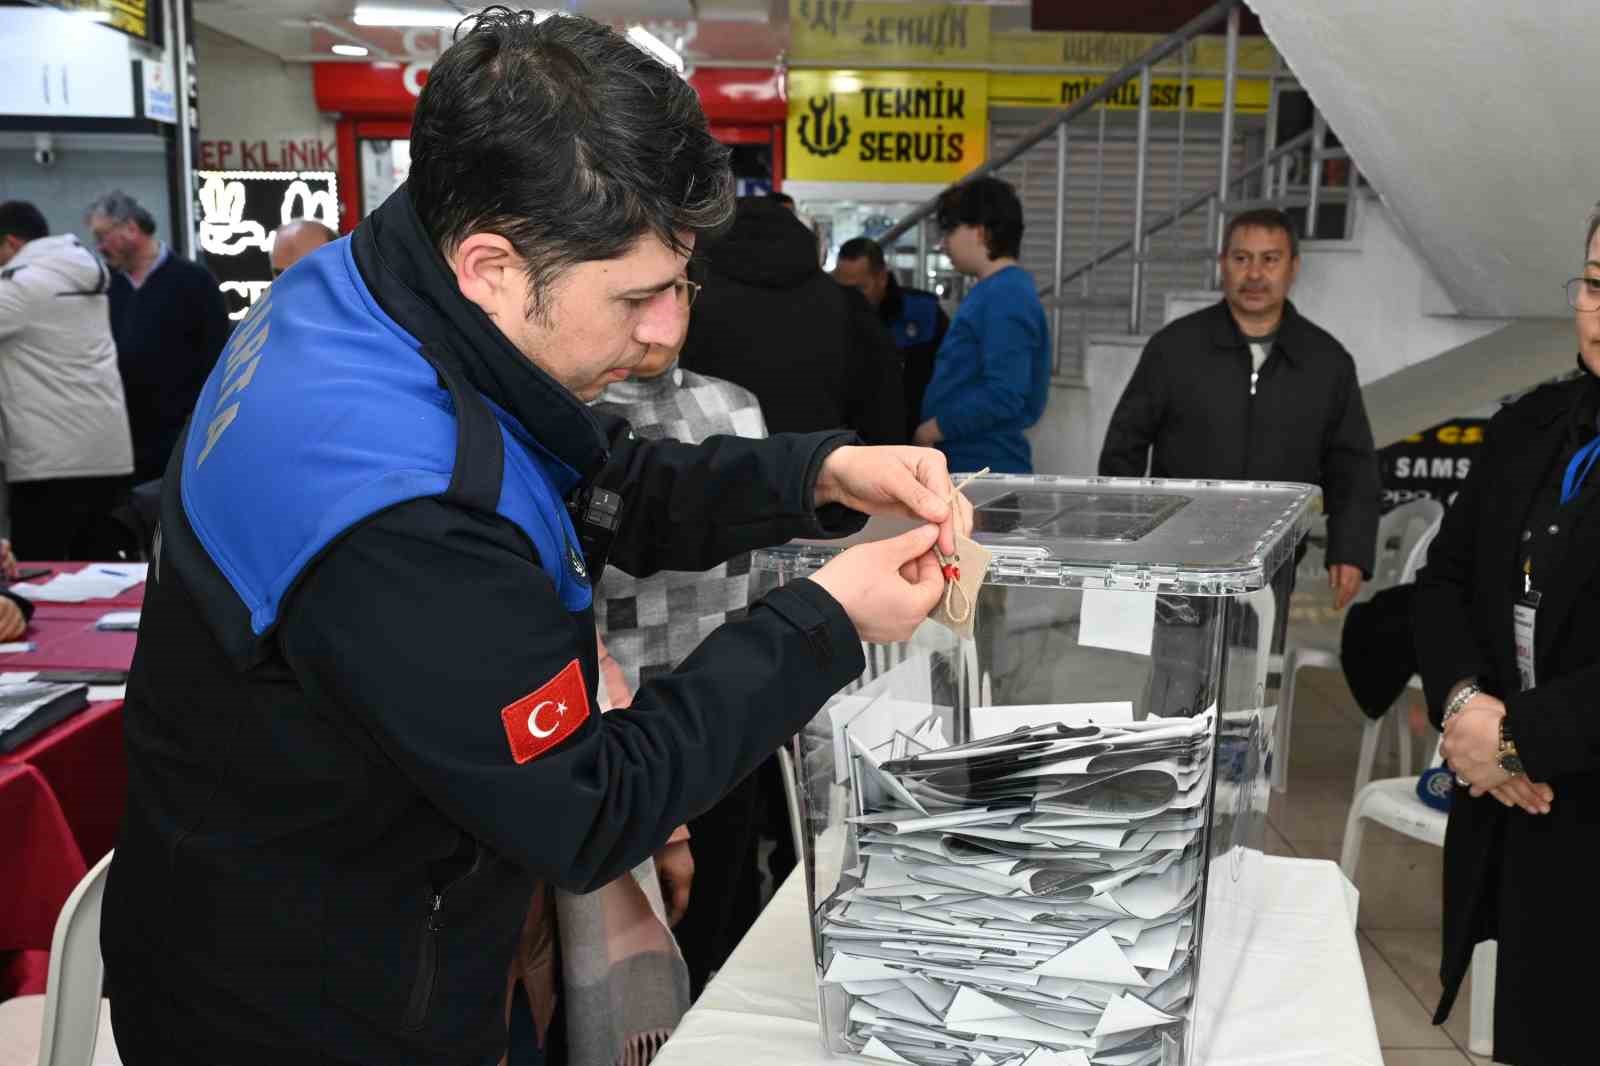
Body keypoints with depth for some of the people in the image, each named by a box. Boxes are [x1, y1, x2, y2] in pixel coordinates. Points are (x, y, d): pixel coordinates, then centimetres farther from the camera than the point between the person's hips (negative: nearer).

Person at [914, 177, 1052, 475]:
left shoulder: (1006, 297, -15)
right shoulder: (993, 292, 16)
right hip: (966, 463, 9)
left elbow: (1004, 395, -24)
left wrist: (932, 430, -15)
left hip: (987, 470, -9)